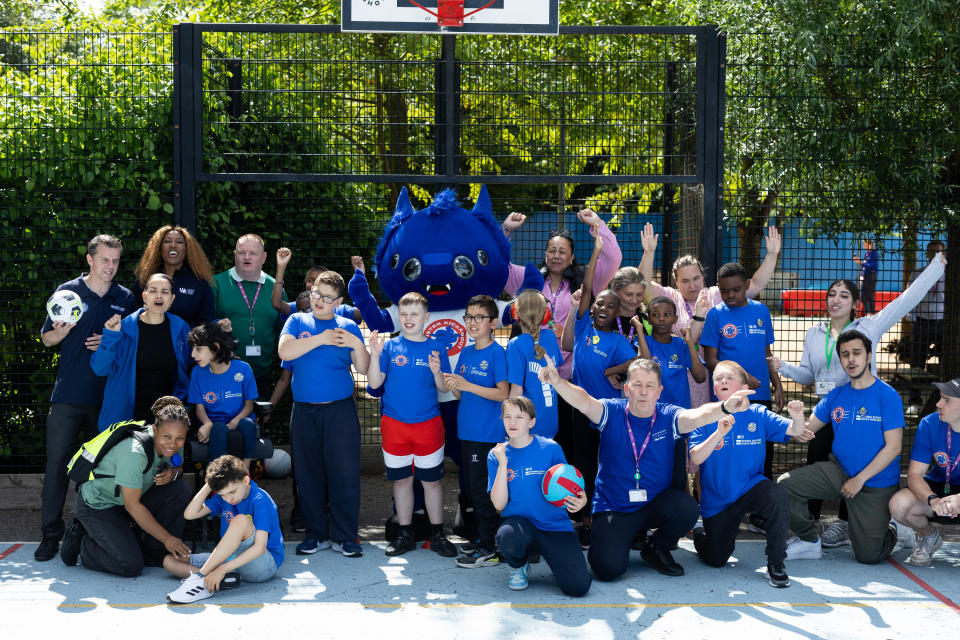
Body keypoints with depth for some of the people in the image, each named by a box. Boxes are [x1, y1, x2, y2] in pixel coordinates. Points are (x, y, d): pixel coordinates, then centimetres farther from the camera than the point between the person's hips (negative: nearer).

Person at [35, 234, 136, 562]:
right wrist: (61, 332, -14)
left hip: (108, 396, 1)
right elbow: (46, 339, 9)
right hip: (68, 396, -1)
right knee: (57, 463, -3)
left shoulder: (125, 298, 8)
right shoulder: (67, 291, 4)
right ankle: (51, 534, 4)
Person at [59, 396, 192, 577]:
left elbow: (177, 467, 9)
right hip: (97, 505, -7)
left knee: (180, 489, -15)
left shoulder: (174, 444, -12)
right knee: (131, 566, -18)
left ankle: (155, 552, -1)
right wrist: (167, 538, -25)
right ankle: (82, 541, 7)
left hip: (129, 499, 7)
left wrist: (173, 473, -18)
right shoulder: (134, 452, -34)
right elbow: (132, 505, -28)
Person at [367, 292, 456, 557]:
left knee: (432, 480, 4)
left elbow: (444, 388, 1)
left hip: (428, 424, 0)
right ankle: (406, 535, 20)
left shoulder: (436, 348, 2)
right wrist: (375, 354, -16)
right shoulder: (390, 346, 1)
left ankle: (437, 535, 15)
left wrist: (437, 371, -19)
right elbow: (375, 383, -4)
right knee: (401, 479, 9)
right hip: (395, 423, 1)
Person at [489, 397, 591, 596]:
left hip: (554, 525, 0)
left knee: (577, 587, -20)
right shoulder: (496, 455, 2)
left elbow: (567, 488, 5)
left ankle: (554, 557, 17)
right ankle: (518, 566, 1)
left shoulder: (551, 448, -2)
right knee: (507, 537, -38)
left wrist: (580, 500, -18)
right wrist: (502, 464, -14)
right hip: (519, 522, 1)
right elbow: (499, 504, -7)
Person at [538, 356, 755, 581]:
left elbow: (697, 416, -24)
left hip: (655, 504, 2)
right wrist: (557, 382, -47)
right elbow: (584, 402, -25)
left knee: (688, 508, -28)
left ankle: (656, 548, 4)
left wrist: (724, 408, -47)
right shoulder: (612, 412, -7)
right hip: (613, 509, -2)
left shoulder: (667, 417, -5)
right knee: (608, 568, -21)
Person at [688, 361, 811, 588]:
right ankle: (700, 533, 39)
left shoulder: (758, 414, -5)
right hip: (717, 499, 0)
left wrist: (798, 418, -35)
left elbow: (793, 431, -12)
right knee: (716, 560, 3)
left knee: (778, 499, -33)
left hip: (751, 488, 0)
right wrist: (719, 432, -34)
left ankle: (776, 565, -16)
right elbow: (695, 458, -20)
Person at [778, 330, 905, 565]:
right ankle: (808, 541, 5)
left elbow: (893, 447, -15)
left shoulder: (888, 396, -12)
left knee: (868, 555, -1)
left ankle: (892, 530, 34)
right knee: (785, 484, -17)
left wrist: (860, 479, -17)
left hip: (876, 484, -4)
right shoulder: (836, 396, 3)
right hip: (838, 471, 4)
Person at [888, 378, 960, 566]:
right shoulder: (930, 424, -11)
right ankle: (928, 537, 8)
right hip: (938, 489, 2)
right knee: (899, 504, -28)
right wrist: (933, 500, -36)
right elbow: (914, 474, -15)